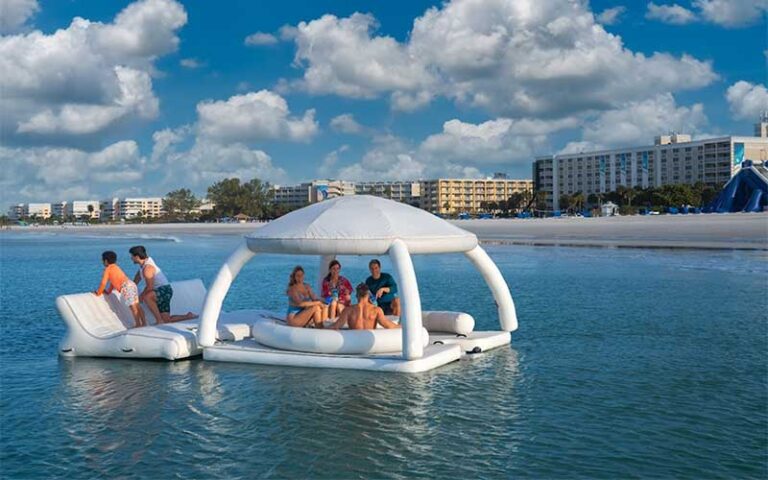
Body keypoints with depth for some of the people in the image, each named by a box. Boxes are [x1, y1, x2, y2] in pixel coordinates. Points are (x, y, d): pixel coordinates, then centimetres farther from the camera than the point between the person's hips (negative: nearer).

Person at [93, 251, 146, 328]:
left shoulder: (108, 269, 4)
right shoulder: (116, 267, 29)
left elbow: (103, 283, 3)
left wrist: (98, 293, 15)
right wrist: (108, 291, 44)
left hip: (126, 287, -9)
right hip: (132, 284, 9)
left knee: (133, 307, -8)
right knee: (136, 306, 9)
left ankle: (138, 324, -7)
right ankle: (144, 323, 10)